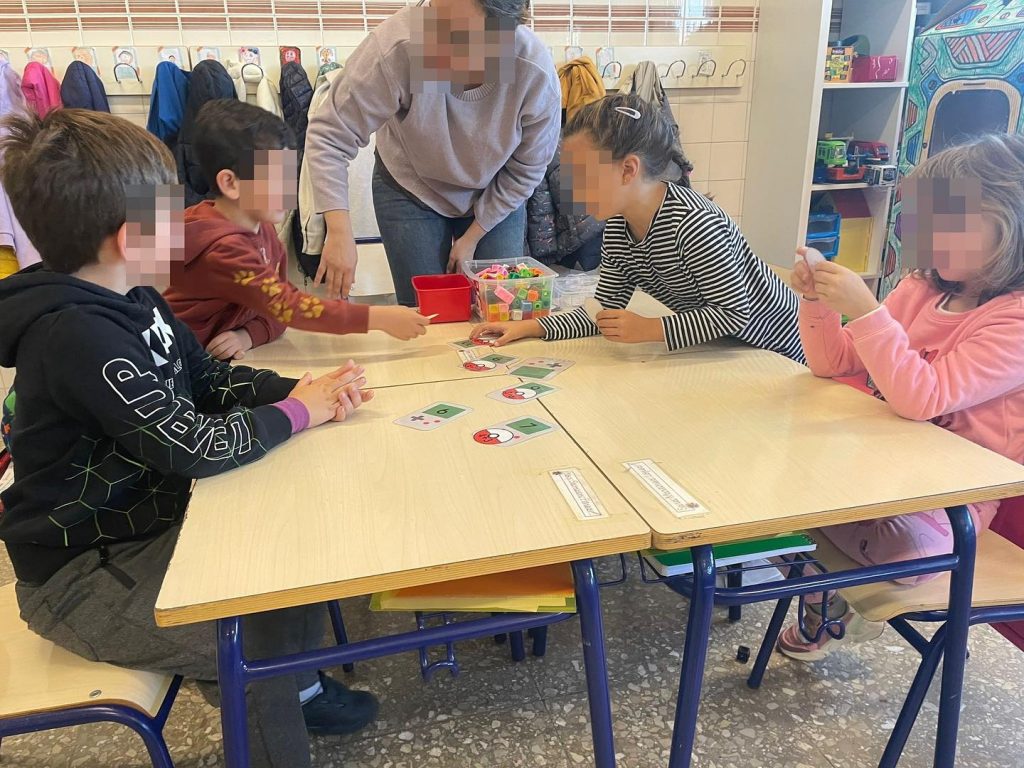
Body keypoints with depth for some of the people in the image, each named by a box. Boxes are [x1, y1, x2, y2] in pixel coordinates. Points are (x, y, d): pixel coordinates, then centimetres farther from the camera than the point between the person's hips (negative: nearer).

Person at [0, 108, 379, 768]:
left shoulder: (130, 301, 2)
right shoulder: (77, 335, -29)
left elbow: (211, 379, 7)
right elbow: (195, 445, -32)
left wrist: (302, 390, -10)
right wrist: (298, 412, -17)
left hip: (147, 516, 9)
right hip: (86, 573, -9)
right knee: (262, 639, -18)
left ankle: (296, 685, 27)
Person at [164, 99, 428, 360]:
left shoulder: (262, 227, 1)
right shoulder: (221, 248, -24)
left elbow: (276, 305, 3)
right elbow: (287, 306, -29)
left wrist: (249, 335, -18)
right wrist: (380, 318, -30)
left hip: (223, 358, 7)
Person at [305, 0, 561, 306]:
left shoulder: (538, 75, -27)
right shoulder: (395, 48, -33)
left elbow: (525, 171, -12)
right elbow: (330, 135, -26)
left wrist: (473, 237, -8)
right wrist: (339, 232, -35)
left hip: (495, 196, 2)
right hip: (411, 189, -1)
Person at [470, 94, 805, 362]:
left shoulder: (693, 224, -32)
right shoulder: (617, 225, -7)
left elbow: (734, 314, -28)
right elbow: (607, 311, -4)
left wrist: (649, 329, -31)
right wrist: (530, 327, -13)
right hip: (713, 350, 7)